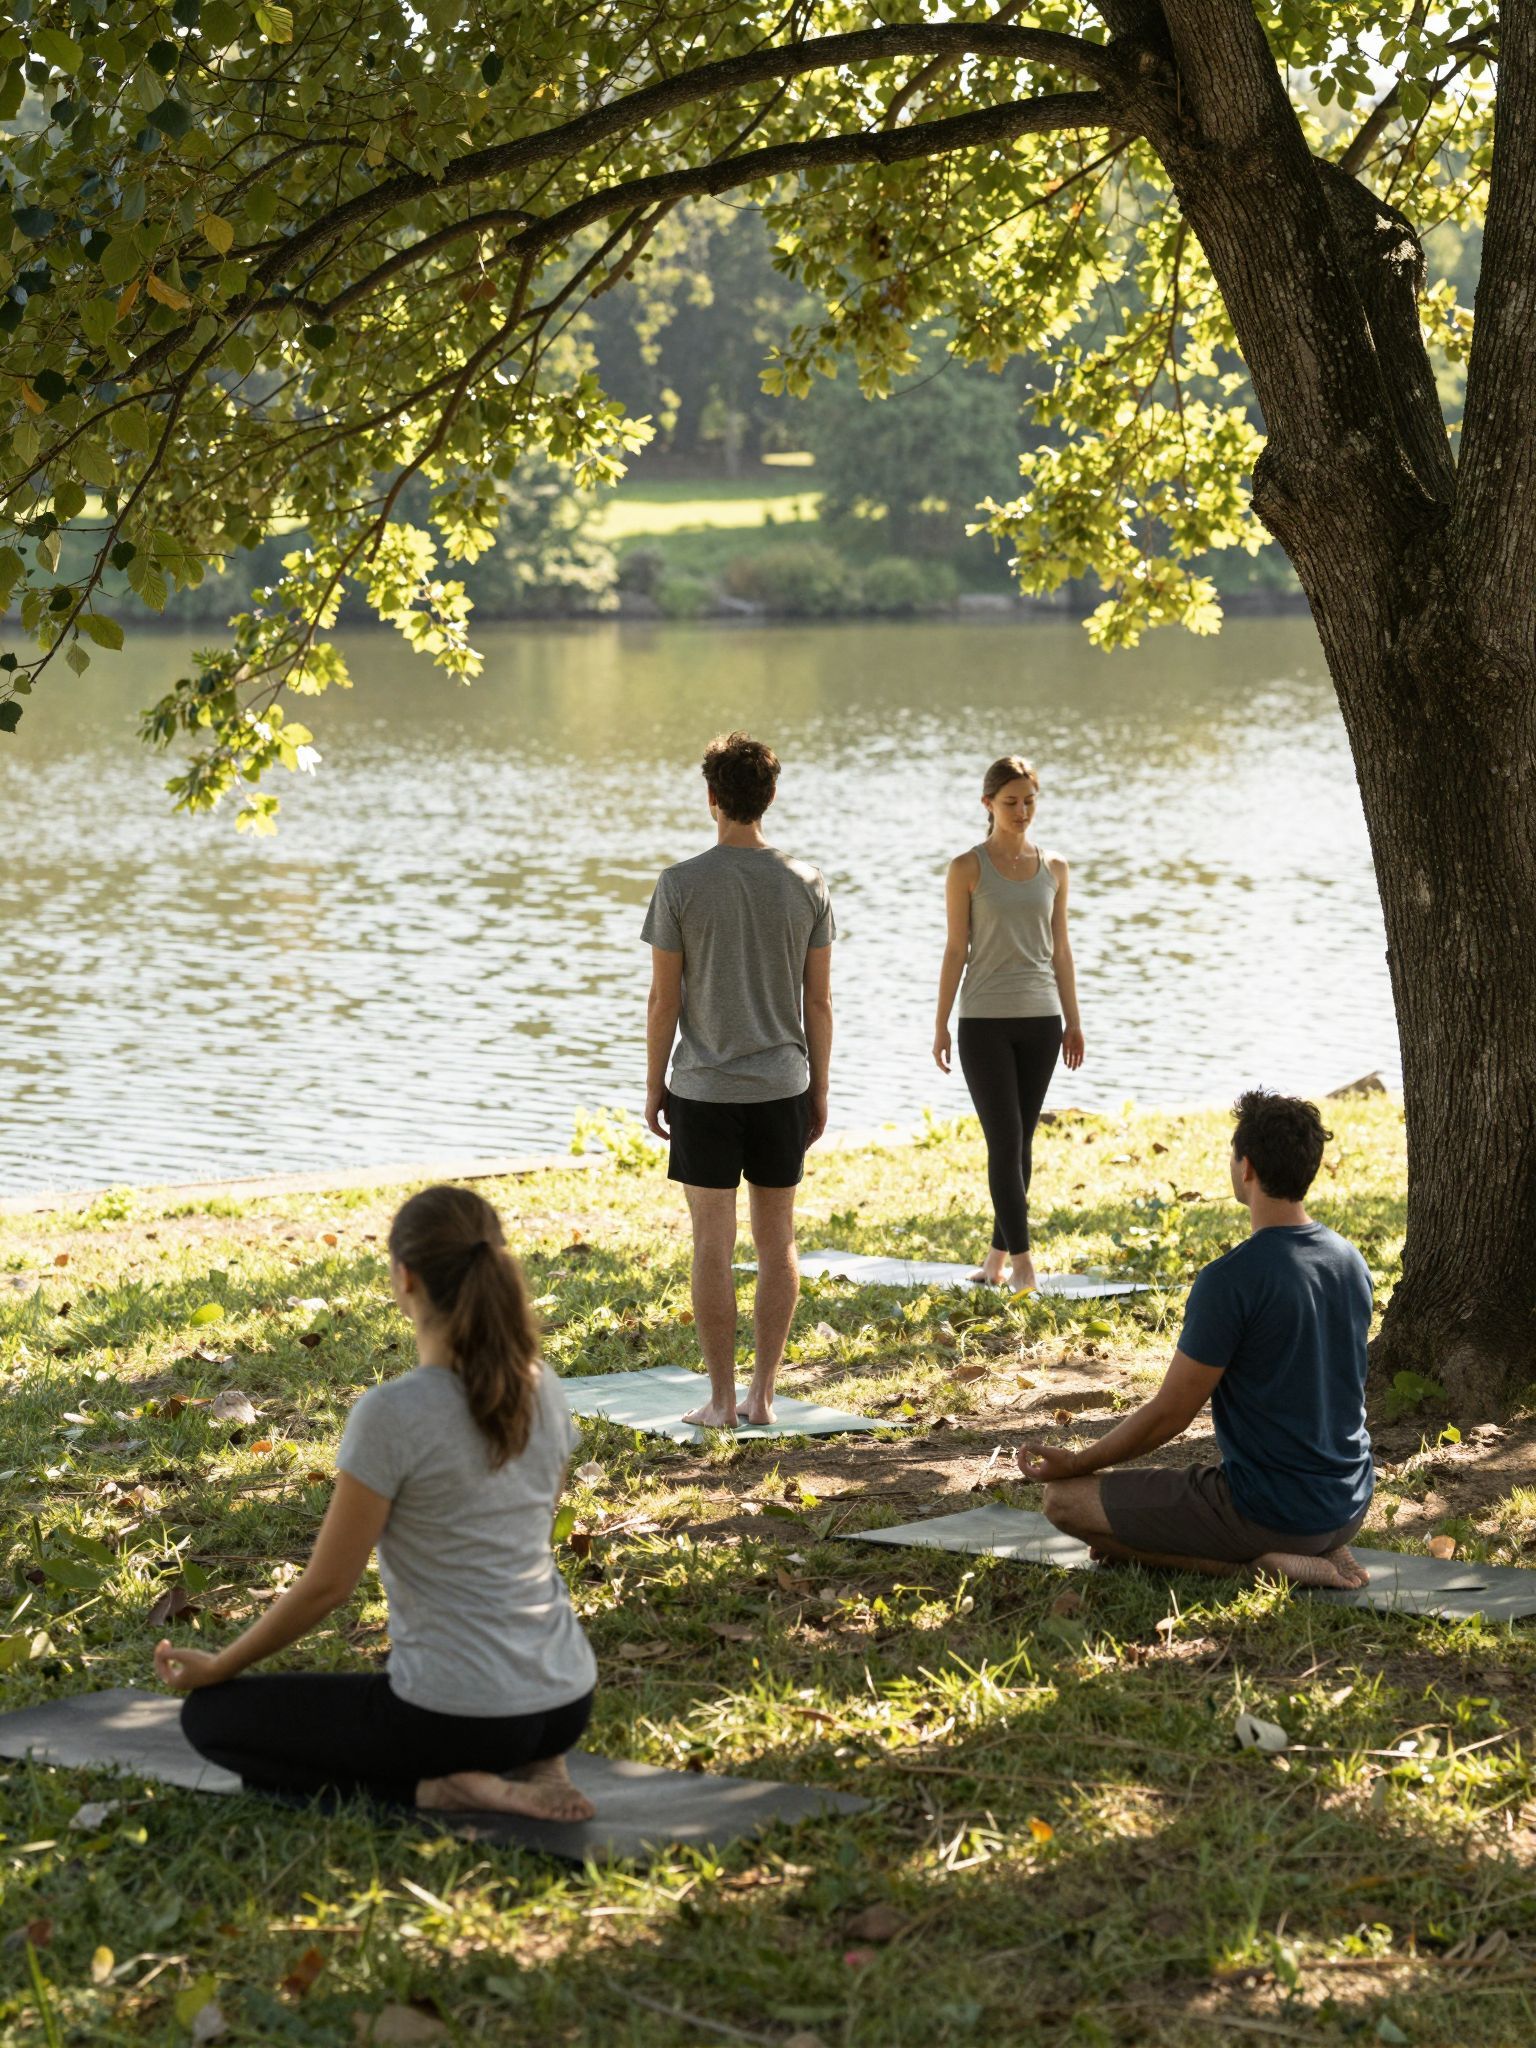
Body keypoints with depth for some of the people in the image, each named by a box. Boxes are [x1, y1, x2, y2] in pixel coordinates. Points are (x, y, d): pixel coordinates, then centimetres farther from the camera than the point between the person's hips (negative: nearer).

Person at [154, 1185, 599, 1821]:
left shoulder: (392, 1414, -19)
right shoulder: (542, 1392, 2)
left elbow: (326, 1585, -12)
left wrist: (216, 1668, 3)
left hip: (463, 1713, -7)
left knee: (211, 1716, 11)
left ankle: (436, 1787, -5)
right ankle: (530, 1766, 10)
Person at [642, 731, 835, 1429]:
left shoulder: (682, 884, -8)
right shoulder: (806, 884, 0)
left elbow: (664, 999, -5)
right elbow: (819, 1001, 3)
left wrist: (654, 1085, 6)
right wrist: (818, 1091, 12)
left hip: (705, 1088, -3)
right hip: (783, 1084, 3)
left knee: (713, 1246, 2)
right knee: (776, 1241, 10)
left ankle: (722, 1399, 4)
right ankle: (762, 1393, 12)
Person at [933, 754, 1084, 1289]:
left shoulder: (1053, 868, 8)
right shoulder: (967, 869, -2)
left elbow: (1060, 949, 12)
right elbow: (955, 950, -2)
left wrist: (1073, 1020, 10)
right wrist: (941, 1025, -4)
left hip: (1040, 1021, 4)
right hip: (985, 1021, -4)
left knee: (1021, 1142, 7)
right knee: (1005, 1140, -8)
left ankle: (998, 1255, 16)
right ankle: (1021, 1262, -9)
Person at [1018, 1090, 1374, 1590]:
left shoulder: (1229, 1280, -20)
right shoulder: (1350, 1262, 4)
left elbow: (1167, 1416, -14)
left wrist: (1075, 1465, 1)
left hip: (1270, 1511, -8)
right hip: (1349, 1508, 8)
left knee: (1065, 1501, 0)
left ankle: (1252, 1563, -9)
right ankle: (1317, 1552, 8)